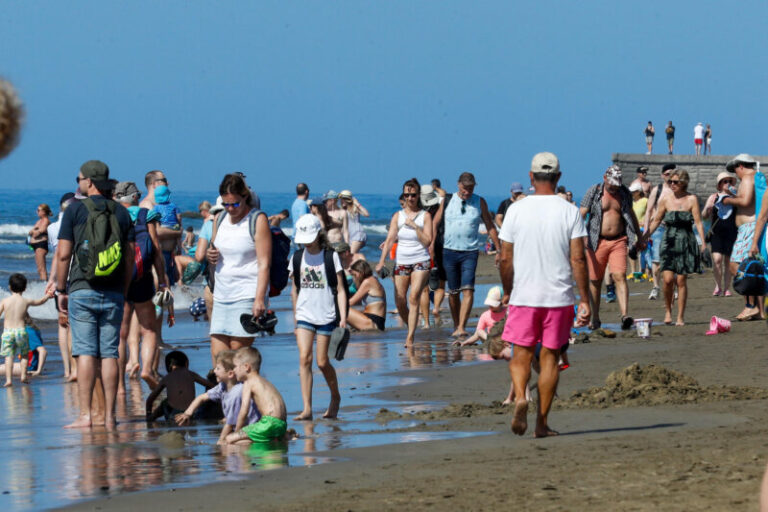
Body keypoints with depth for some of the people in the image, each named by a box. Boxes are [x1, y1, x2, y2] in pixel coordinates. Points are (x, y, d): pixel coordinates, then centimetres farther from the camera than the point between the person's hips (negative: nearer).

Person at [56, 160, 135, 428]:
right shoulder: (122, 213, 8)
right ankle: (109, 416, 1)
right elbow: (130, 256, 8)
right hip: (113, 293, 3)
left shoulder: (75, 210, -2)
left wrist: (61, 289, 4)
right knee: (109, 354, 3)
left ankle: (85, 414, -10)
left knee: (85, 353, -5)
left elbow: (63, 254, -5)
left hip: (82, 289, -3)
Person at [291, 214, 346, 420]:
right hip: (304, 315, 2)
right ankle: (307, 408, -14)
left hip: (326, 315, -2)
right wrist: (295, 319, 17)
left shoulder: (331, 257, -3)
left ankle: (335, 397, 28)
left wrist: (343, 317, -9)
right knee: (304, 358, -12)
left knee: (322, 362, 1)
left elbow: (340, 289, -2)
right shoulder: (297, 258, 6)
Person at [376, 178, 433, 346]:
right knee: (400, 302, -1)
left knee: (414, 297, -19)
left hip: (420, 261, -3)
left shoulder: (425, 216, 1)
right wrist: (382, 261, -9)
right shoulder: (398, 216, 7)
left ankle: (410, 337, -21)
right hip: (401, 261, 3)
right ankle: (411, 328, 23)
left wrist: (415, 226, -16)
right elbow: (390, 239, 1)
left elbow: (427, 241, -6)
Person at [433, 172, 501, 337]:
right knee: (453, 292, 7)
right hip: (449, 251, 1)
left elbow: (490, 227, 9)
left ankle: (461, 327, -20)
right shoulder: (447, 202, 5)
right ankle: (456, 325, 21)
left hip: (470, 252, -1)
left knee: (468, 290, -15)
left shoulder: (480, 202, 4)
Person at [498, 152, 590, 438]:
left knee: (521, 355, 8)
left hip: (523, 296, 0)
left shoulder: (516, 210, -2)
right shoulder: (569, 212, -4)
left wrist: (507, 291, 14)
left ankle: (520, 398, -21)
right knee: (549, 357, 8)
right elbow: (578, 259, -7)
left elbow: (505, 258, -1)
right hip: (559, 296, 0)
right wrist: (585, 300, -2)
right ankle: (542, 422, 9)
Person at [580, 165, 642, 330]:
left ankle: (625, 315, -22)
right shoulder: (593, 192, 0)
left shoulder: (624, 194, 11)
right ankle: (595, 319, 14)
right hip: (597, 241, -1)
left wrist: (638, 238, 30)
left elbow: (631, 215, 24)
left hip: (618, 241, 1)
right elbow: (582, 214, -6)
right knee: (595, 280, 4)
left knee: (620, 276, -13)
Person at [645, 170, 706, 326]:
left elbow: (698, 222, -4)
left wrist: (703, 242, -14)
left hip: (686, 242, -1)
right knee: (668, 279, -11)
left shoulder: (691, 199, -1)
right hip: (669, 242, 1)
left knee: (681, 280, -1)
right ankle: (667, 311, 10)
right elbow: (656, 221, 13)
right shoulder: (666, 200, 6)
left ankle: (681, 317, 8)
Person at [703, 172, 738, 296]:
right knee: (717, 259, -14)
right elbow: (704, 216, 8)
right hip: (716, 232, 0)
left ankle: (726, 288, 10)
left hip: (731, 233, 0)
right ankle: (718, 286, 1)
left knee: (728, 261, 2)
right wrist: (707, 209, -16)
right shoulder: (713, 197, 8)